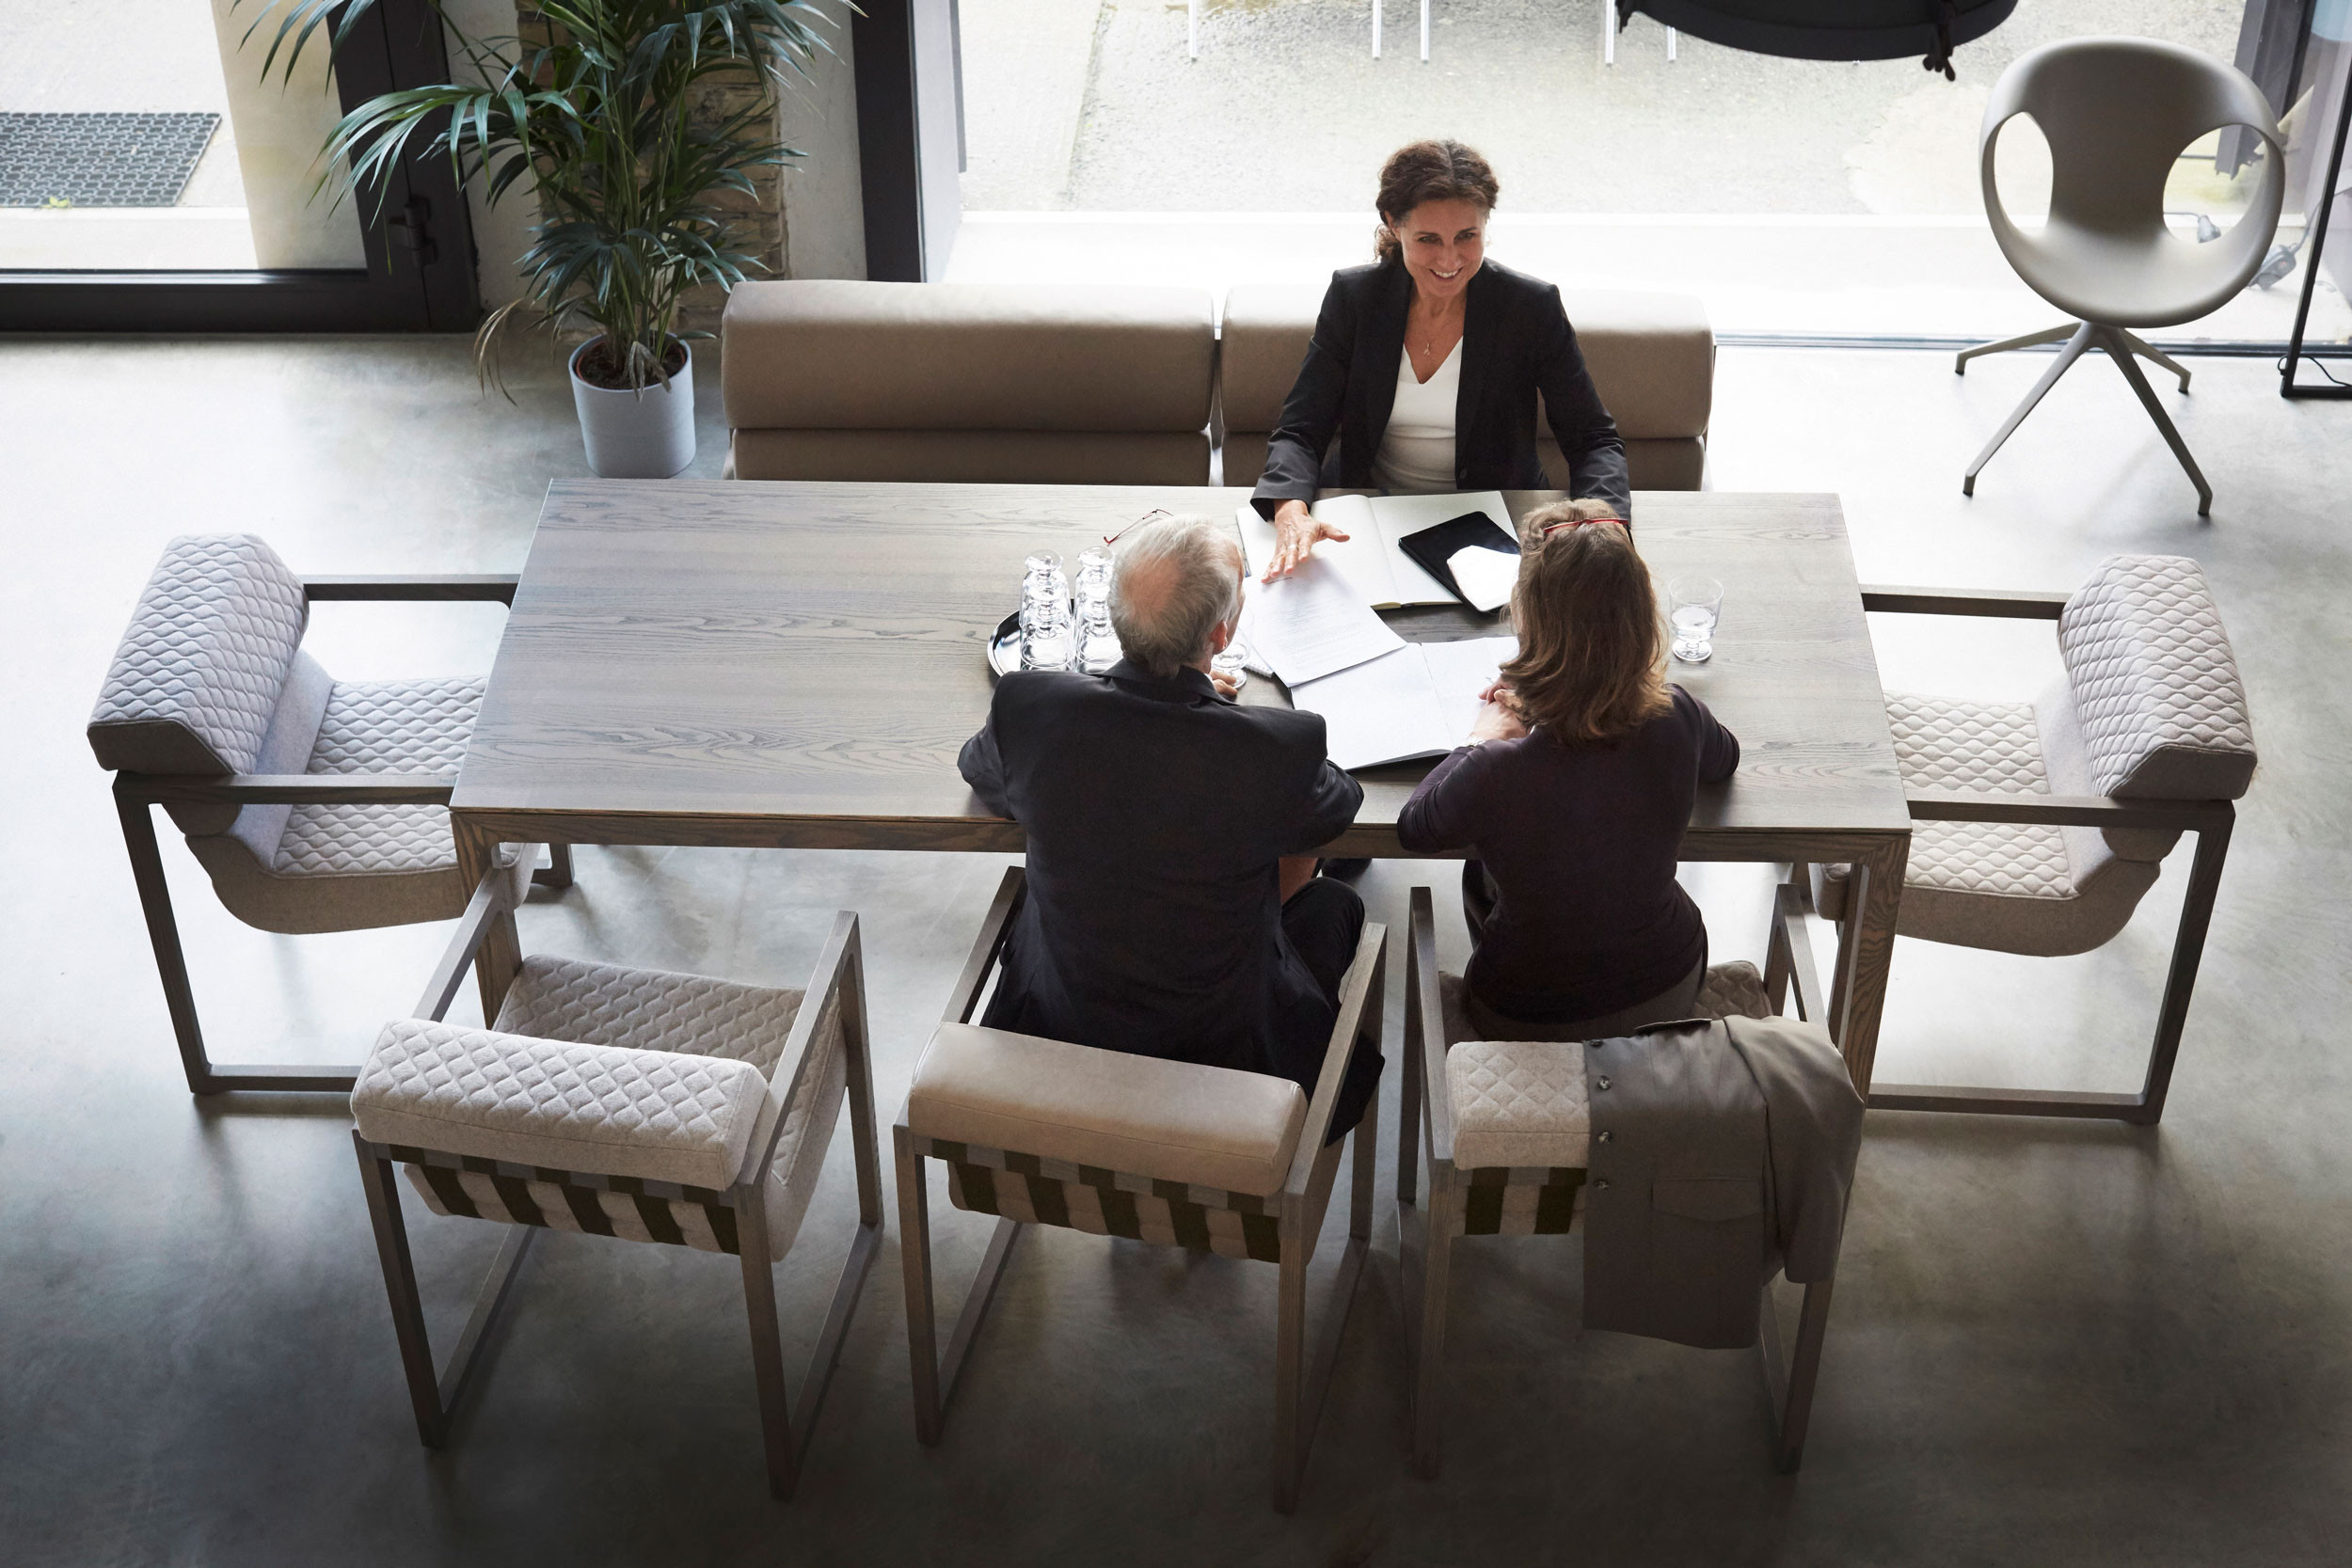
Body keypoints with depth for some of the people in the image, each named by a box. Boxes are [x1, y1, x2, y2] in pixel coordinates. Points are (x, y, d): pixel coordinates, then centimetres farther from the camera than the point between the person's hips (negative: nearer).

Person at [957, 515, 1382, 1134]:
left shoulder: (1029, 708, -24)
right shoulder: (1281, 749, -31)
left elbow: (979, 772, 2)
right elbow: (1337, 806, -5)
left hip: (1057, 1034, 2)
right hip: (1225, 1049, -2)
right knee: (1334, 904, 28)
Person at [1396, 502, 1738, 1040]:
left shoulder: (1497, 775, -36)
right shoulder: (1676, 720, -25)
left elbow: (1414, 829, -11)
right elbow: (1726, 756, 3)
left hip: (1537, 1026, -2)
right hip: (1672, 991, 3)